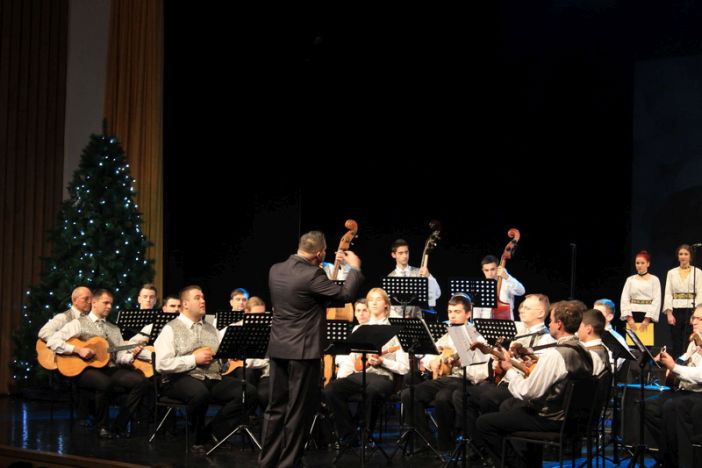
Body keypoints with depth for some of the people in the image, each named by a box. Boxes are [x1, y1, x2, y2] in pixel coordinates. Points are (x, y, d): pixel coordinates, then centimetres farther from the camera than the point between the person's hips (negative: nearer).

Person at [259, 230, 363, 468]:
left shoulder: (276, 270, 4)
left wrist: (325, 267, 28)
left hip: (278, 348, 8)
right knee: (299, 410, 2)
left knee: (276, 407, 14)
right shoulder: (312, 275, -19)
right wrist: (355, 268, 2)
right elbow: (346, 294, -12)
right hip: (303, 351, -7)